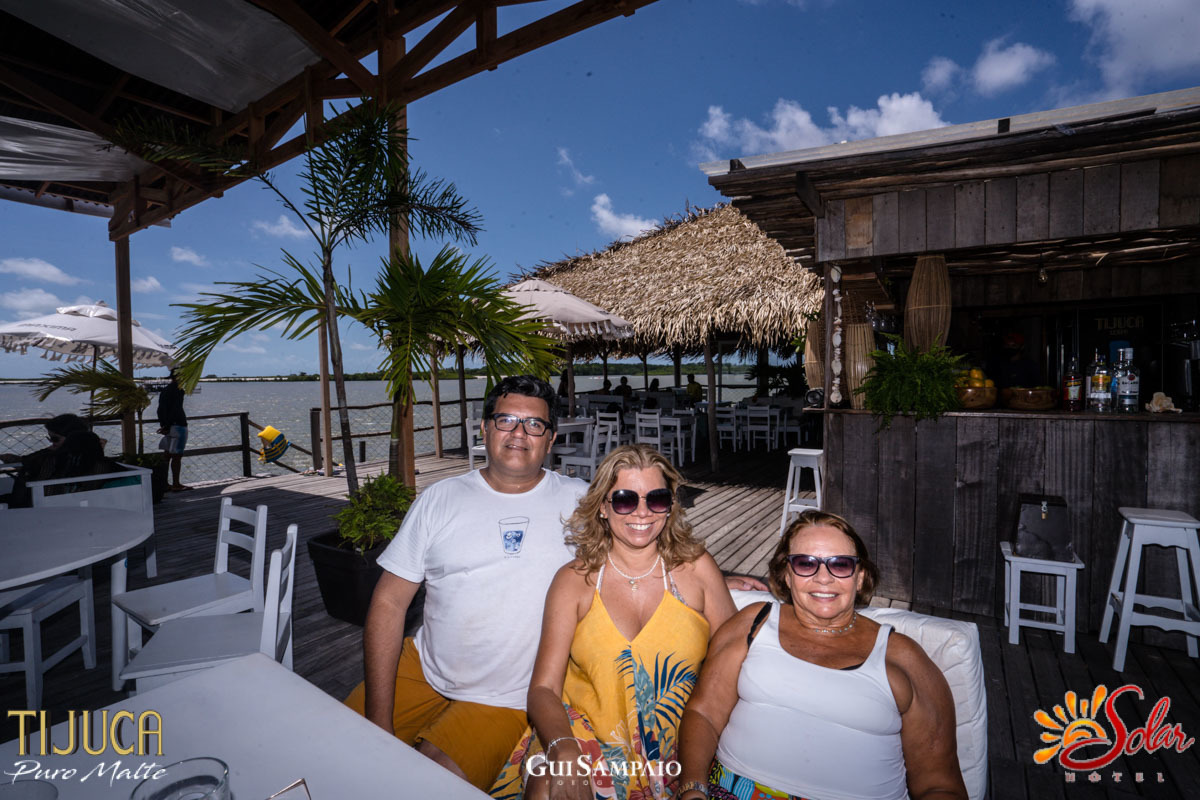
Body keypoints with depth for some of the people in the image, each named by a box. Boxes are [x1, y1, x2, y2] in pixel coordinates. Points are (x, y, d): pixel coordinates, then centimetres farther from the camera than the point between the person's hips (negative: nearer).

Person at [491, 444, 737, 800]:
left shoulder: (695, 566, -2)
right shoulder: (574, 580, -3)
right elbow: (544, 687, -5)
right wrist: (563, 750, -25)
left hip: (675, 749, 2)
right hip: (583, 731, -1)